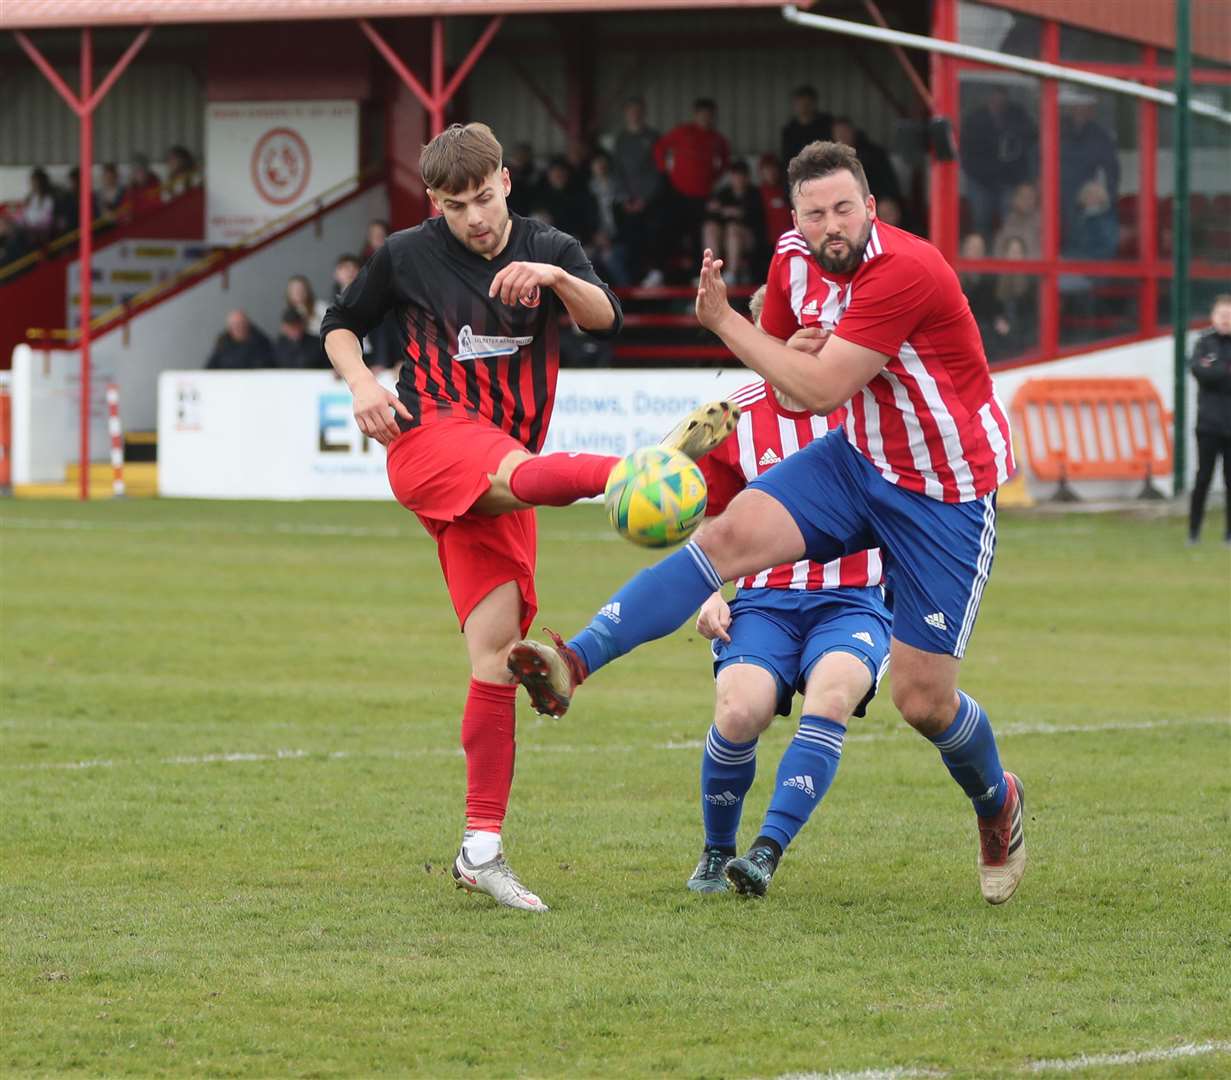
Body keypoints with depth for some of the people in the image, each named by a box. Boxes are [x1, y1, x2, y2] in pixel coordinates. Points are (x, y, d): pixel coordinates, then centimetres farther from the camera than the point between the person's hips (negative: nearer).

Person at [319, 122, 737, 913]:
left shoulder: (549, 250, 8)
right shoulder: (408, 256, 6)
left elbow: (605, 318, -11)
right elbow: (342, 326, 20)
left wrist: (554, 276, -31)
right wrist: (362, 384, 0)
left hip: (497, 480, 4)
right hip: (430, 440, -4)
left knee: (498, 652, -4)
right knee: (527, 475, -38)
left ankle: (482, 849, -1)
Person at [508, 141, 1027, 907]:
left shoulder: (906, 271, -27)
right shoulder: (796, 262, -3)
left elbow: (821, 389, -27)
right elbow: (792, 392, 11)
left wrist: (724, 320, -21)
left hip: (945, 494, -6)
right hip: (858, 462, 6)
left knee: (924, 700, -3)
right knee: (730, 535, -20)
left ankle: (998, 804, 29)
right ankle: (575, 664, -31)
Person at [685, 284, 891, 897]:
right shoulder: (735, 420, 4)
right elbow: (712, 526, 18)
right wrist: (710, 595, 2)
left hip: (852, 599, 0)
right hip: (763, 599, 0)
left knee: (832, 693, -34)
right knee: (740, 709, -28)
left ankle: (765, 854, -34)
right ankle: (716, 855, -2)